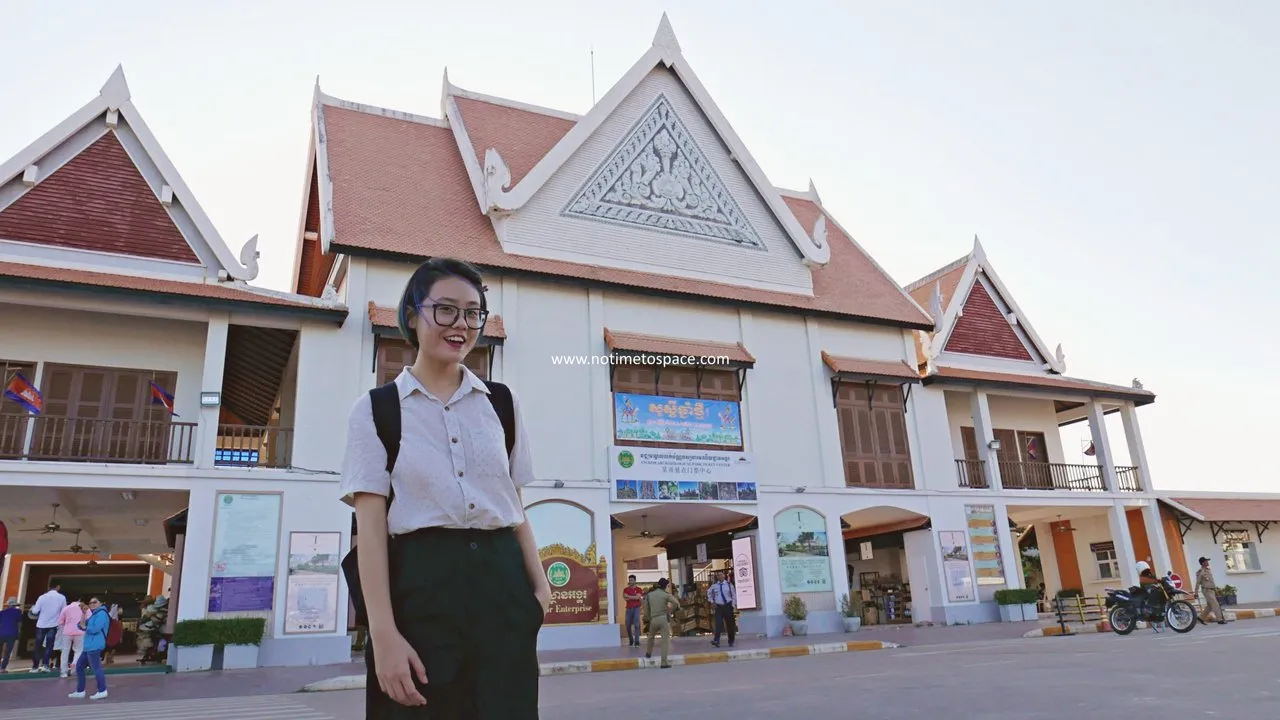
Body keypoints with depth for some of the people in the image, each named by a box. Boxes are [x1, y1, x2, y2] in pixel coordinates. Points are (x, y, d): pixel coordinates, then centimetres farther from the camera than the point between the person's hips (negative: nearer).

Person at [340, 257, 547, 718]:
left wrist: (538, 583, 1)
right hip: (420, 585, -3)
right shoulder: (377, 410, 3)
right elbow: (370, 524, -5)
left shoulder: (502, 403, 13)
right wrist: (383, 633, -14)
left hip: (501, 581, 3)